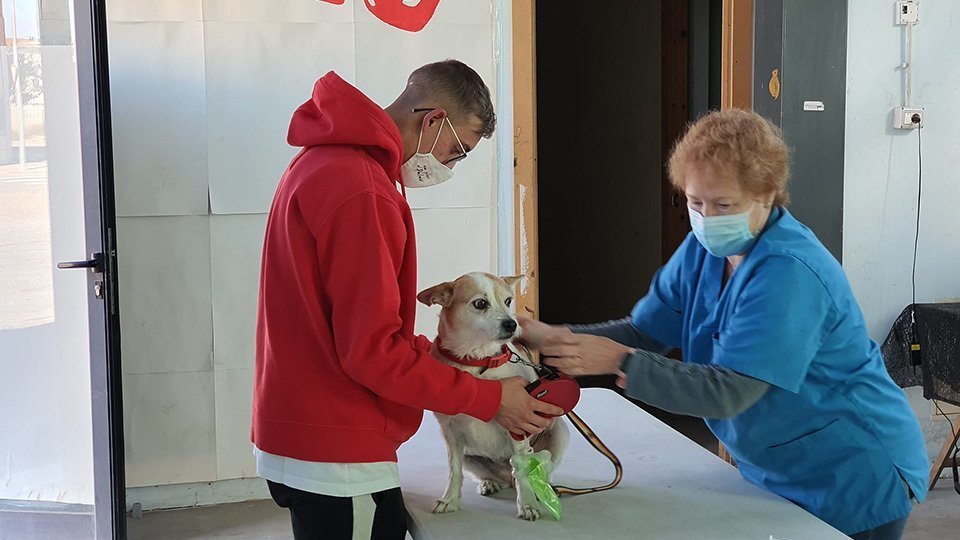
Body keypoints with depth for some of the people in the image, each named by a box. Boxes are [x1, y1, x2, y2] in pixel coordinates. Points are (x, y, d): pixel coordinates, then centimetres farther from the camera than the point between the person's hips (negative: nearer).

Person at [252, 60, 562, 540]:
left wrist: (439, 355, 11)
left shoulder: (325, 162, 13)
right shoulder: (360, 192, -20)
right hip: (333, 456, -10)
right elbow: (371, 351, -21)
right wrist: (489, 400, -13)